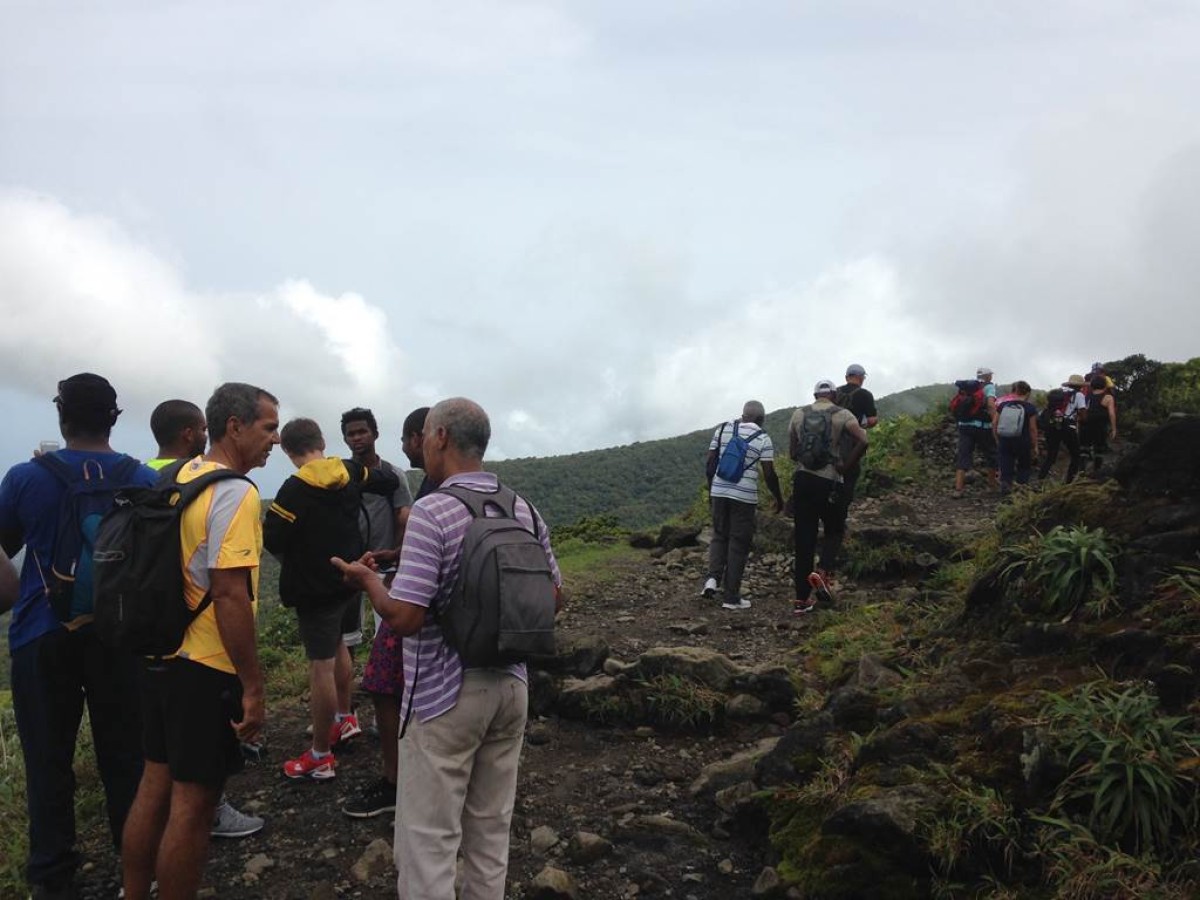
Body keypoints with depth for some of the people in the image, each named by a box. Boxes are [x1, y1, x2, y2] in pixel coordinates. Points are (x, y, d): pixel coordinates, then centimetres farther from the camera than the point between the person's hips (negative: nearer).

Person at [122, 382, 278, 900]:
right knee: (192, 804, 3)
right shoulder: (236, 493, -18)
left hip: (162, 657, 9)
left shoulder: (178, 478, 9)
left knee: (155, 787, 19)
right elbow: (230, 595, -23)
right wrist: (253, 688, -19)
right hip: (207, 668, -9)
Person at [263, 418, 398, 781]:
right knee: (337, 644, 28)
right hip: (350, 578, 7)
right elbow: (389, 481, 11)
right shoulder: (351, 472, -2)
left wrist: (290, 557, 0)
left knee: (321, 666, -2)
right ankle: (343, 717, 43)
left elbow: (271, 537, -21)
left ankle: (320, 757, 6)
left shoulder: (296, 488, -20)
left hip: (315, 587, -7)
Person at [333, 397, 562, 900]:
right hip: (510, 686, 7)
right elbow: (552, 595, 11)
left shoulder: (432, 511, -17)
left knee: (429, 840, 5)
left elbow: (403, 618, -21)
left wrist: (366, 578, -3)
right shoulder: (525, 510, 2)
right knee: (492, 831, 18)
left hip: (445, 695, -6)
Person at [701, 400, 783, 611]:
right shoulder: (763, 438, -4)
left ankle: (713, 577, -1)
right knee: (738, 544, 5)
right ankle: (731, 597, 9)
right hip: (744, 496, -3)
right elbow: (769, 474, -7)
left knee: (719, 536, 20)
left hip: (719, 491, 3)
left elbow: (710, 463, 7)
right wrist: (779, 498, 7)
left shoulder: (723, 429, 6)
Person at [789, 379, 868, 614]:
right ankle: (824, 573, -12)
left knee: (804, 538, 7)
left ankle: (802, 599, 8)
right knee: (835, 531, 16)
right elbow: (863, 441, -17)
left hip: (802, 479, 3)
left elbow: (792, 452, 7)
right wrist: (846, 466, -7)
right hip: (829, 482, -3)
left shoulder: (799, 414, 7)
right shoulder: (842, 415, -2)